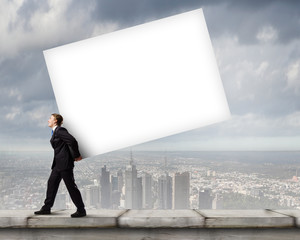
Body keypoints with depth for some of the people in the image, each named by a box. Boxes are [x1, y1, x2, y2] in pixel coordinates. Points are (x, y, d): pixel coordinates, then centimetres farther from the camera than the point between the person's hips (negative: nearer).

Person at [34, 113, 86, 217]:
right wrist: (75, 155, 15)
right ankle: (46, 208, 18)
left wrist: (76, 156, -15)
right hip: (58, 163, 10)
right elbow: (72, 142, 23)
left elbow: (72, 141, -24)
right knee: (52, 183, 10)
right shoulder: (55, 131, 17)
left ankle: (81, 210, 2)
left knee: (71, 186, -5)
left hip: (65, 162, -10)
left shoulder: (60, 130, -14)